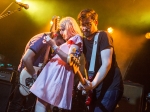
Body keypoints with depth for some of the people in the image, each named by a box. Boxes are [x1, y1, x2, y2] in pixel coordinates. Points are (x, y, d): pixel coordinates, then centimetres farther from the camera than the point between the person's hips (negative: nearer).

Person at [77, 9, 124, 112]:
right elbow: (87, 64, 13)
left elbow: (106, 64, -20)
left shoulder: (103, 36, -11)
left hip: (111, 86, -8)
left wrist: (93, 84, -28)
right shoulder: (84, 41, 13)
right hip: (97, 87, 8)